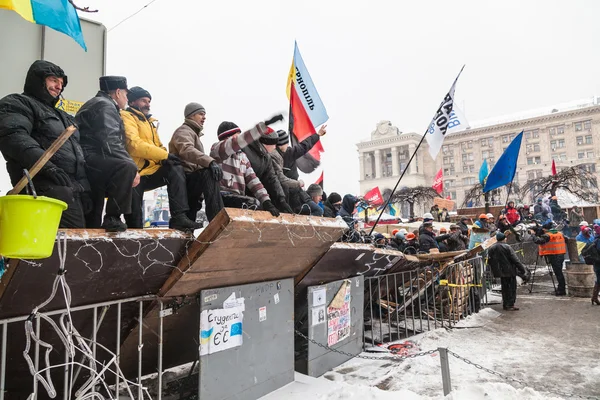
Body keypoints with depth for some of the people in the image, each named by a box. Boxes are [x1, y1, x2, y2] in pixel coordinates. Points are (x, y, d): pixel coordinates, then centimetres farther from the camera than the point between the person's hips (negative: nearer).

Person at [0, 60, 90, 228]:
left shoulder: (61, 115, 35)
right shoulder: (17, 103, 8)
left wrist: (85, 188, 20)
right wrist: (45, 165, -28)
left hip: (77, 187, 8)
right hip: (50, 186, -8)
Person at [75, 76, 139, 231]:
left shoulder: (97, 103, 28)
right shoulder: (105, 105, -6)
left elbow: (108, 141, 24)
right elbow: (110, 143, -20)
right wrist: (133, 167, -19)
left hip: (87, 163, 11)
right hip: (89, 159, -11)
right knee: (127, 167, -33)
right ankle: (112, 218, -28)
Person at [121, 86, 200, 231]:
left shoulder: (150, 121, 26)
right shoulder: (126, 117, -2)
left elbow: (158, 146, 23)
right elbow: (133, 144, -19)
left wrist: (165, 157, -2)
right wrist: (165, 155, -18)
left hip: (152, 170, 7)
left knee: (176, 169, -19)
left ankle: (179, 217, -25)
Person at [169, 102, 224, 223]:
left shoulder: (195, 133, 30)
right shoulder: (184, 131, -1)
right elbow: (187, 150, -26)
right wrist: (210, 162, -43)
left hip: (190, 180, 11)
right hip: (183, 178, -11)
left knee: (188, 220, 11)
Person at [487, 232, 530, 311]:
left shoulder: (491, 249, 0)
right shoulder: (507, 247, -14)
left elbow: (489, 261, 5)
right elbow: (515, 260, -14)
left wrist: (495, 270, 17)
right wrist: (522, 269, -9)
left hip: (500, 272, 5)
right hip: (510, 271, -5)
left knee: (505, 288, 16)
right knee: (512, 287, 5)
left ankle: (505, 304, 20)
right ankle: (510, 305, 3)